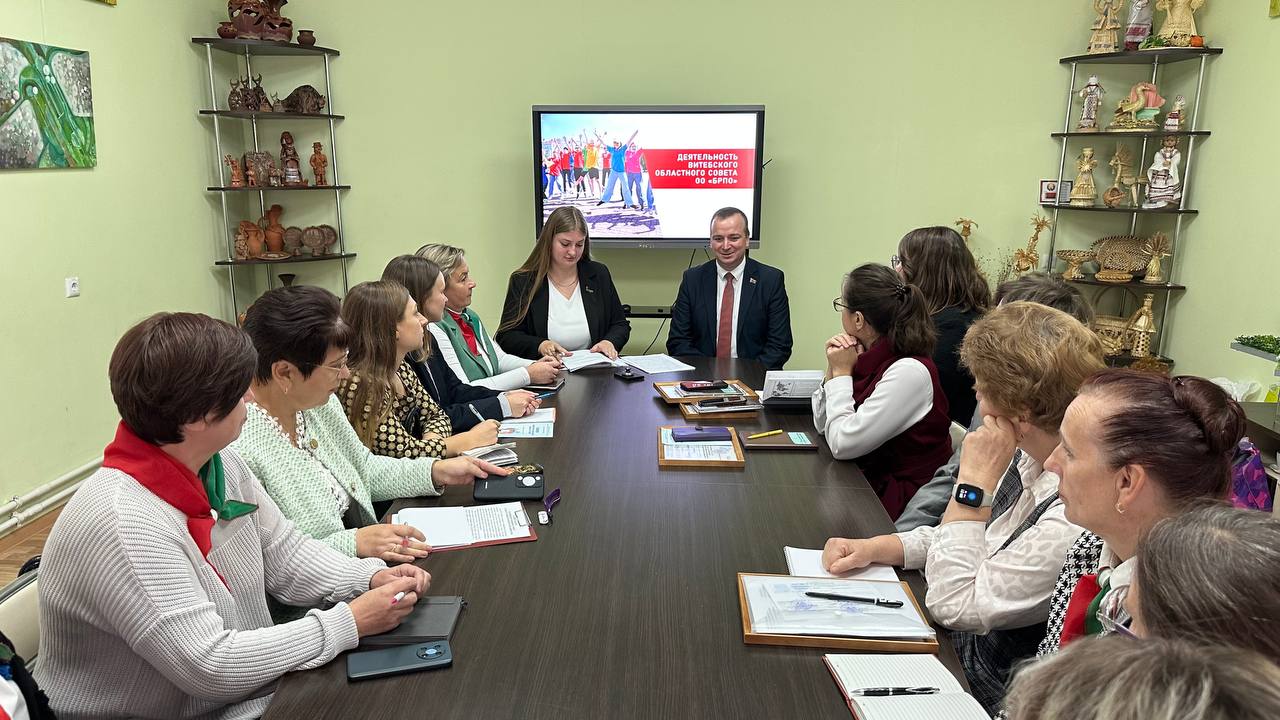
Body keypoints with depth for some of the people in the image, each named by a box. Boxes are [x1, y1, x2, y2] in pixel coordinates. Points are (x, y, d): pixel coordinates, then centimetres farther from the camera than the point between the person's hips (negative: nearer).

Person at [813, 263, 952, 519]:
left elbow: (842, 444, -23)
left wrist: (842, 372, -14)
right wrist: (834, 369, -5)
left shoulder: (909, 371, -23)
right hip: (864, 478, 7)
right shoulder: (872, 357, 2)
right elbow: (823, 425, 8)